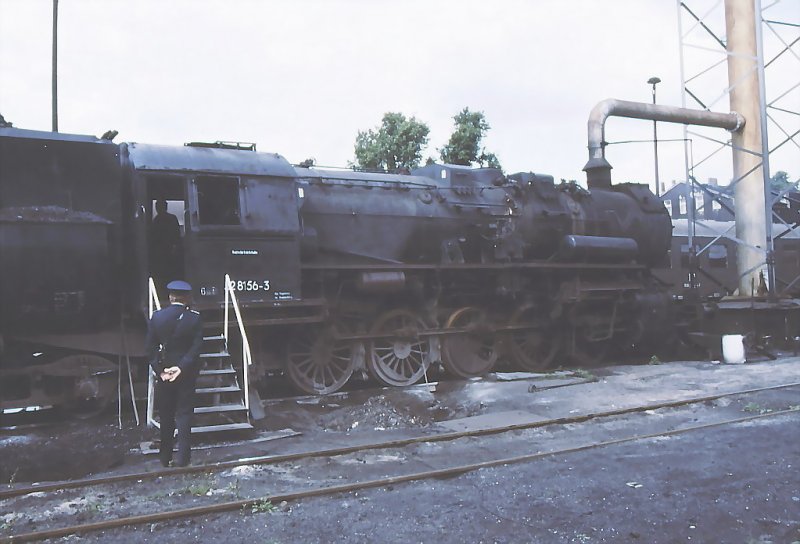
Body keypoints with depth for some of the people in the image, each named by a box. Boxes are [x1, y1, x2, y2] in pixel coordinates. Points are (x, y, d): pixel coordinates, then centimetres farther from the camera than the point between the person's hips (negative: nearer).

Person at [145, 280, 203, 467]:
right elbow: (196, 348, -16)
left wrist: (159, 370, -8)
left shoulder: (157, 317, -5)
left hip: (163, 372, 2)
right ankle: (182, 457, 4)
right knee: (184, 413, 5)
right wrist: (181, 367, -17)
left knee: (166, 415, 13)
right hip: (187, 373, -1)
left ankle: (165, 457, 22)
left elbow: (150, 348, -7)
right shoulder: (195, 319, -9)